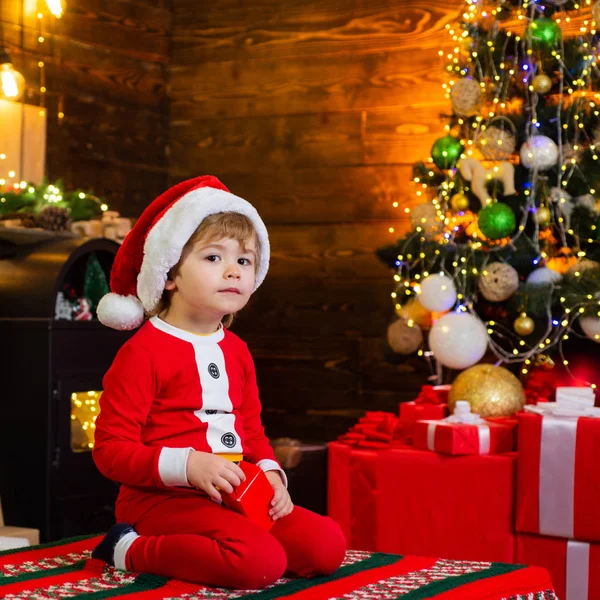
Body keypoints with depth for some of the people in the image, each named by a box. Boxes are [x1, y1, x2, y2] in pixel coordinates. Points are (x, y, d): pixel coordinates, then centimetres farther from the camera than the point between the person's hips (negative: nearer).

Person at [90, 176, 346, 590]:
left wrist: (270, 473, 0)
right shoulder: (144, 351, -9)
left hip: (232, 497, 8)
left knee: (326, 545, -7)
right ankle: (134, 550, -11)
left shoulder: (236, 350, 17)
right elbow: (111, 449, -12)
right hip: (163, 500, -8)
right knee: (262, 562, -30)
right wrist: (188, 466, -24)